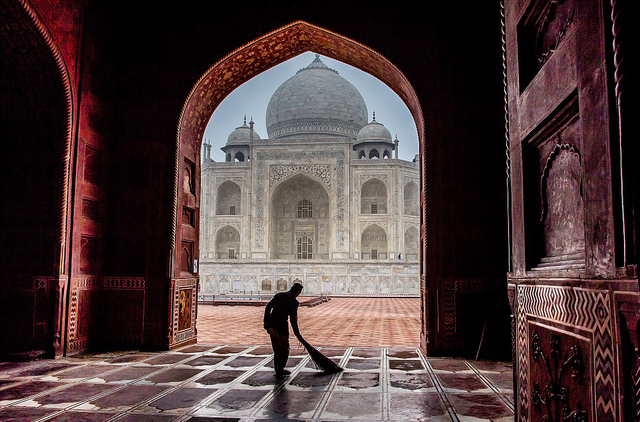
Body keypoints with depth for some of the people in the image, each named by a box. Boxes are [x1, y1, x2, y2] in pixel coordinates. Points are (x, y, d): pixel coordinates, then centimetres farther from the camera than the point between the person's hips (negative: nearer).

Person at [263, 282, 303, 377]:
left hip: (271, 324, 6)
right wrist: (297, 334, 0)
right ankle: (280, 370, 8)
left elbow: (268, 307, 11)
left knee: (276, 349, 19)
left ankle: (278, 370, 26)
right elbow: (293, 320, -8)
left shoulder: (279, 295, 12)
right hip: (282, 325, -6)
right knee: (284, 349, 11)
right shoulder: (294, 302, -6)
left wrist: (266, 322, 16)